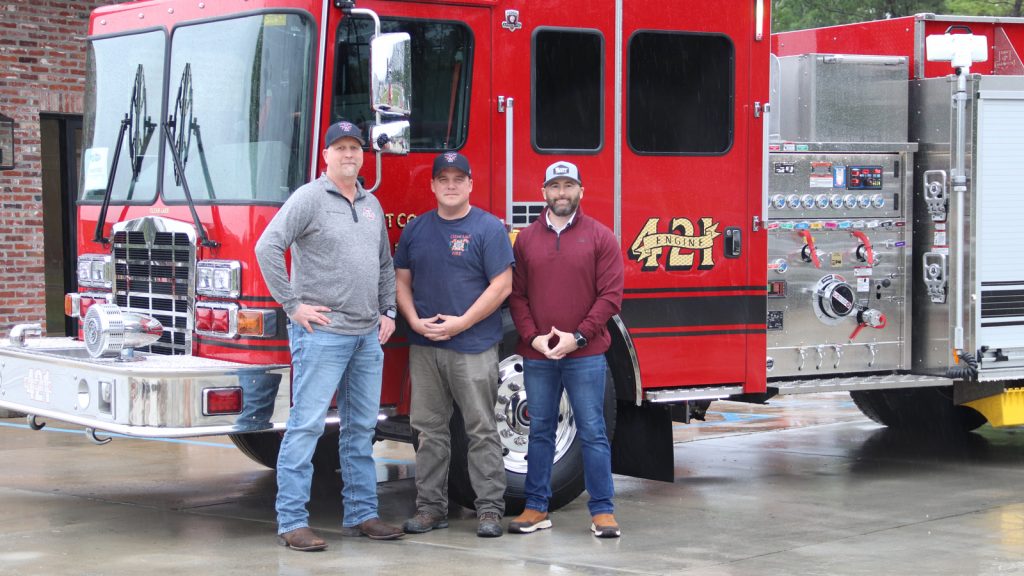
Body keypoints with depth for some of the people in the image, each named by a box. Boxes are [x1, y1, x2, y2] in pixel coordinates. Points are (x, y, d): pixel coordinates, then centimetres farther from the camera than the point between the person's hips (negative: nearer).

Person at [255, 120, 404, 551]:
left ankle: (361, 515, 19)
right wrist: (292, 304, -15)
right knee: (306, 426, -7)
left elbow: (385, 264, 24)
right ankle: (291, 523, -5)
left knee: (361, 429, 12)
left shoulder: (371, 205, 15)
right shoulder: (309, 198, -7)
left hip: (368, 336, 7)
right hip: (322, 333, -7)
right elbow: (268, 248, -15)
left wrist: (388, 311, 13)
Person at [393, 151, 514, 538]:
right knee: (429, 430, 7)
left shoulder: (488, 228, -2)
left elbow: (501, 285, -8)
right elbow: (402, 281, 13)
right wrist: (415, 321, -4)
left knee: (482, 430, -2)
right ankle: (431, 506, 13)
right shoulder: (415, 230, 12)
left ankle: (490, 509, 2)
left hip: (473, 347, -4)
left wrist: (460, 324, -13)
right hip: (424, 347, 4)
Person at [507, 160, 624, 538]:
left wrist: (578, 337, -12)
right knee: (540, 431, 10)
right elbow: (517, 294, 5)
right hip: (536, 354, 2)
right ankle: (536, 507, 17)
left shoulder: (600, 237, 0)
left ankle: (602, 510, 6)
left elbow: (610, 295, -4)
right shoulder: (526, 238, 8)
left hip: (585, 354, -2)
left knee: (592, 432, 0)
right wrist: (533, 337, -8)